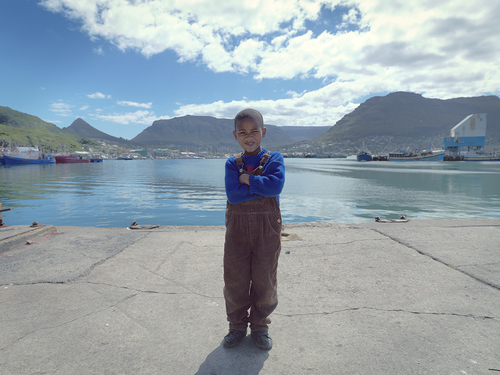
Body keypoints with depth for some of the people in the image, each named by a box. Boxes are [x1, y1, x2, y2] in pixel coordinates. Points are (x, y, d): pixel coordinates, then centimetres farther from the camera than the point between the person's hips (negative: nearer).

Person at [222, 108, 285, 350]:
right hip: (237, 229, 1)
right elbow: (233, 195, -13)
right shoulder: (232, 164, 3)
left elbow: (276, 186, -21)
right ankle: (237, 326, 30)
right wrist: (261, 185, -14)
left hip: (267, 229, -1)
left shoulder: (274, 159, 0)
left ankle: (259, 326, 31)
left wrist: (246, 179, -14)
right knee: (235, 280, 9)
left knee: (265, 280, 9)